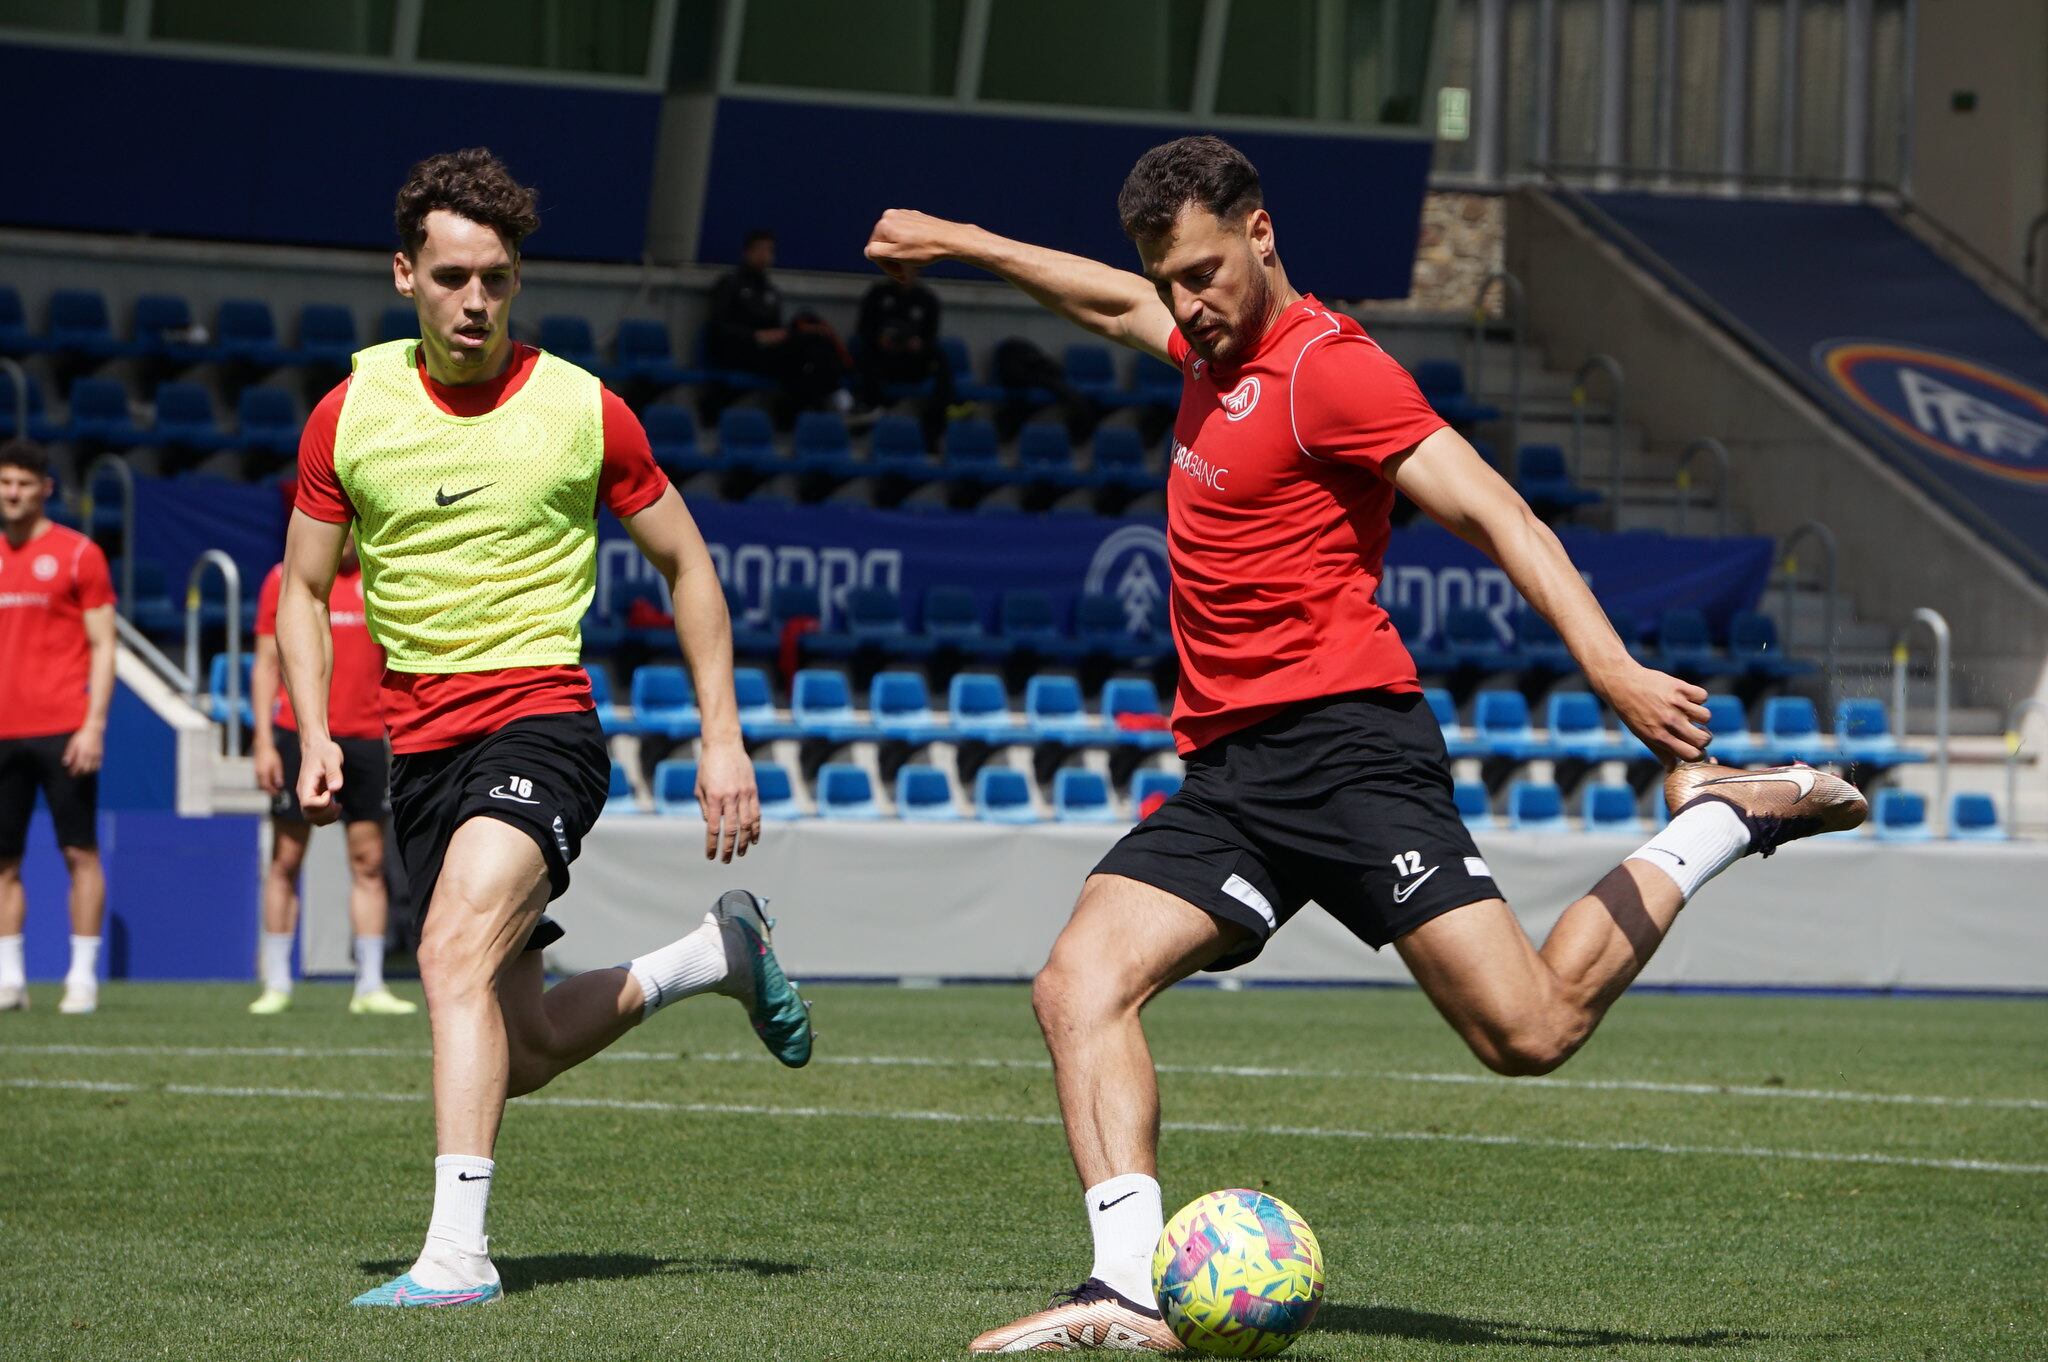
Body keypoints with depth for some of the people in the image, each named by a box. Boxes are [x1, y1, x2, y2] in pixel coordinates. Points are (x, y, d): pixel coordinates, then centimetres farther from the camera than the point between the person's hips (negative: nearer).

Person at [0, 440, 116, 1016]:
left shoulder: (77, 554, 1)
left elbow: (102, 646, -1)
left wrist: (93, 724, -10)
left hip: (63, 729, -4)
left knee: (80, 850, -3)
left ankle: (83, 978, 0)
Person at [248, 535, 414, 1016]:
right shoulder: (285, 578, 3)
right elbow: (266, 663, 3)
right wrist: (264, 742, -4)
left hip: (365, 737, 2)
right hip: (298, 736, -2)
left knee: (369, 861, 1)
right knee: (286, 859, 1)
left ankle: (370, 986, 4)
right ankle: (276, 984, 7)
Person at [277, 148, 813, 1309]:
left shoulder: (583, 411, -3)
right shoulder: (352, 415, 3)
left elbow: (688, 566, 9)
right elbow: (305, 589, 13)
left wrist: (723, 738, 4)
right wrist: (315, 737, -2)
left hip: (540, 720, -5)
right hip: (423, 744, 5)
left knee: (455, 951, -29)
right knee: (521, 1053, 9)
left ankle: (458, 1250, -31)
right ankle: (716, 955, 36)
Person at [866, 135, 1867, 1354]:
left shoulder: (1326, 367, -9)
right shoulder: (1219, 345, 18)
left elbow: (1494, 513, -17)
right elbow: (1112, 300, 41)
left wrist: (1612, 670, -27)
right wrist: (962, 243, 47)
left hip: (1340, 741, -8)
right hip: (1225, 771, 8)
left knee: (1532, 1030, -15)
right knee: (1081, 986, -14)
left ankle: (1720, 820, 8)